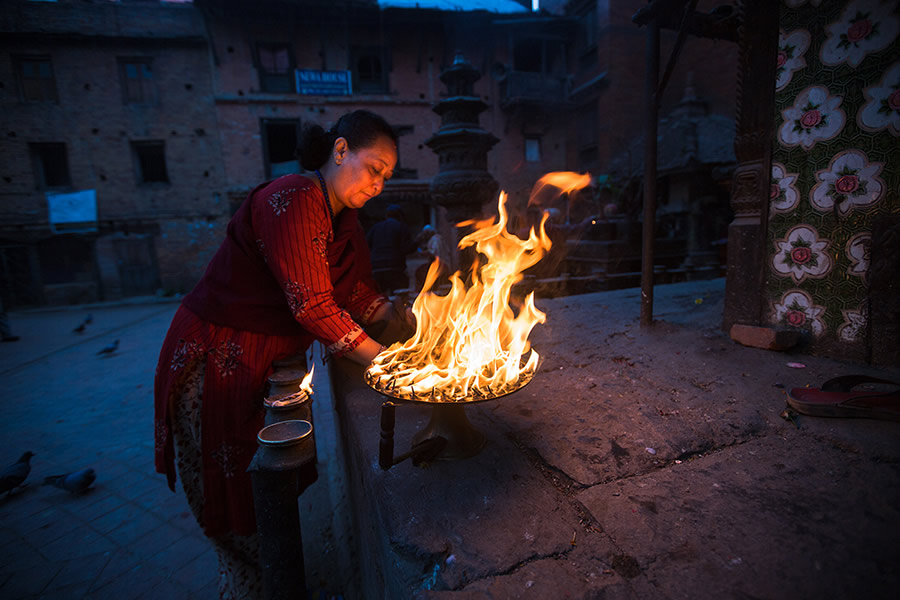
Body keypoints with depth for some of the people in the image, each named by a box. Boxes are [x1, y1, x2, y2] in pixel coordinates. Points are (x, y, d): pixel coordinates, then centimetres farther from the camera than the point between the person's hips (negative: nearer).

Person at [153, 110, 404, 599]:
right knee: (240, 500, 9)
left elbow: (360, 293, 5)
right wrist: (384, 361, -23)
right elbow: (312, 306, -29)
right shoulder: (293, 200, -24)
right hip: (216, 360, -8)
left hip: (268, 362, 9)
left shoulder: (344, 217, 6)